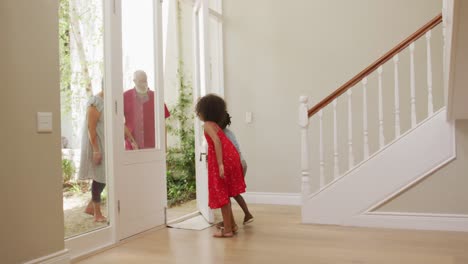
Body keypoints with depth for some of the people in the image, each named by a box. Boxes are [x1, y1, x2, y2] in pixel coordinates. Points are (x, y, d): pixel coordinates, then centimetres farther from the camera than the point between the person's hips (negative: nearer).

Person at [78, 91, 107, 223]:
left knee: (104, 176, 11)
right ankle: (97, 214, 11)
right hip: (98, 145, -8)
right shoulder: (95, 102, -15)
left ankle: (90, 207, 25)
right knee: (100, 176, -1)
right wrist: (96, 150, -22)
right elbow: (91, 127, -19)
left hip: (106, 145, 8)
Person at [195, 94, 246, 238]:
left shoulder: (207, 125, -6)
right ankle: (232, 225, 26)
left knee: (221, 195, 1)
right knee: (225, 194, 19)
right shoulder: (215, 124, 21)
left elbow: (217, 141, -21)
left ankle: (227, 230, 8)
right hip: (230, 158, 9)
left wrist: (220, 165, -27)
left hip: (223, 161, -9)